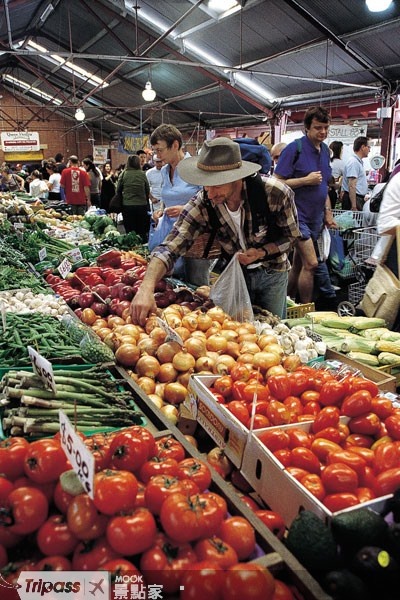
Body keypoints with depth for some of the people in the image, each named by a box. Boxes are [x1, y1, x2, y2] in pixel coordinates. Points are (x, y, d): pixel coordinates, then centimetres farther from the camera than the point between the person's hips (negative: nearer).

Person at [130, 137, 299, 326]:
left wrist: (262, 252, -29)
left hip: (272, 272, 0)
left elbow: (291, 236, -11)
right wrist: (146, 288, -47)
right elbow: (170, 248, -31)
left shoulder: (275, 193, -28)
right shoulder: (202, 204, -25)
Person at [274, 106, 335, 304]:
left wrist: (328, 211, 15)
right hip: (297, 215, -7)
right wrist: (306, 180, -18)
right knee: (311, 264, -13)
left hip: (315, 216, 7)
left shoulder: (325, 150, 12)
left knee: (298, 264, 13)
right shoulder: (294, 148, -11)